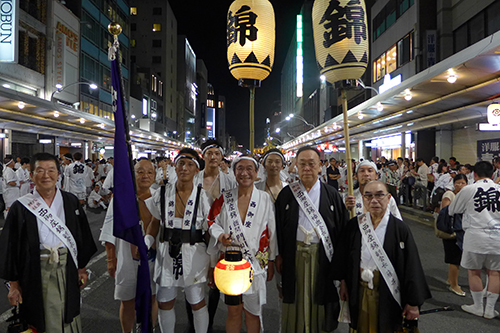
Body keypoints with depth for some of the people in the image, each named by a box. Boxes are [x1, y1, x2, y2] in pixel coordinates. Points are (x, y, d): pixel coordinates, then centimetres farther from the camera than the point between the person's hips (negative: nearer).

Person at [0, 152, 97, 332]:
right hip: (35, 273, -1)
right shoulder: (20, 208, -3)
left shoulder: (71, 201, 2)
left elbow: (83, 236, 7)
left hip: (68, 270, 2)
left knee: (68, 318, 10)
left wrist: (82, 268, 7)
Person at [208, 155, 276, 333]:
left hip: (256, 263, 0)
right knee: (233, 311, 12)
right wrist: (220, 235, -14)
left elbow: (271, 233, 2)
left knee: (252, 313, 10)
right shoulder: (225, 199, 0)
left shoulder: (265, 198, -2)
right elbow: (212, 222, 8)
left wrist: (271, 262, 4)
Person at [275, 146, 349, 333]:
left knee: (321, 298, 10)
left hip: (323, 255, 0)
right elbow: (278, 226, 3)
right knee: (296, 299, 10)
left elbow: (342, 226, 0)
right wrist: (278, 255, 0)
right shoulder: (286, 194, 2)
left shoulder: (332, 194, 2)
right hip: (294, 255, 0)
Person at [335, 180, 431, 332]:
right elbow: (343, 255, 8)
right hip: (360, 294, 2)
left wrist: (413, 302, -8)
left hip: (389, 295, -2)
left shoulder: (400, 229, -10)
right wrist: (343, 282, 9)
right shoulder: (354, 225, -2)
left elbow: (412, 267, -8)